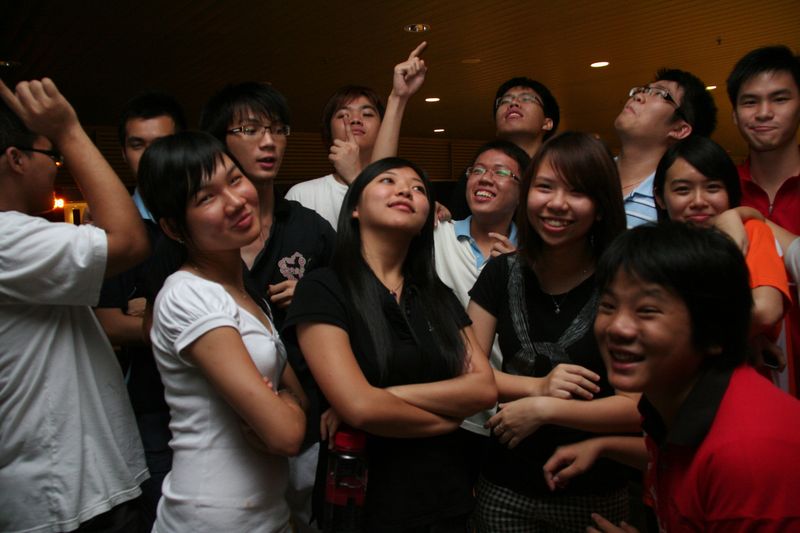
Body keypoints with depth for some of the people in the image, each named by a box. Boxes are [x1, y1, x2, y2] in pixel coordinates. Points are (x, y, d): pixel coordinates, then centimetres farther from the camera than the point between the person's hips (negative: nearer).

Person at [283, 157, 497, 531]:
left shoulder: (439, 296, 6)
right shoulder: (322, 290, -12)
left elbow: (484, 388, -6)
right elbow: (359, 408, -22)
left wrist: (386, 395, -17)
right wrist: (447, 417, -8)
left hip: (447, 496, 5)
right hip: (364, 502, -5)